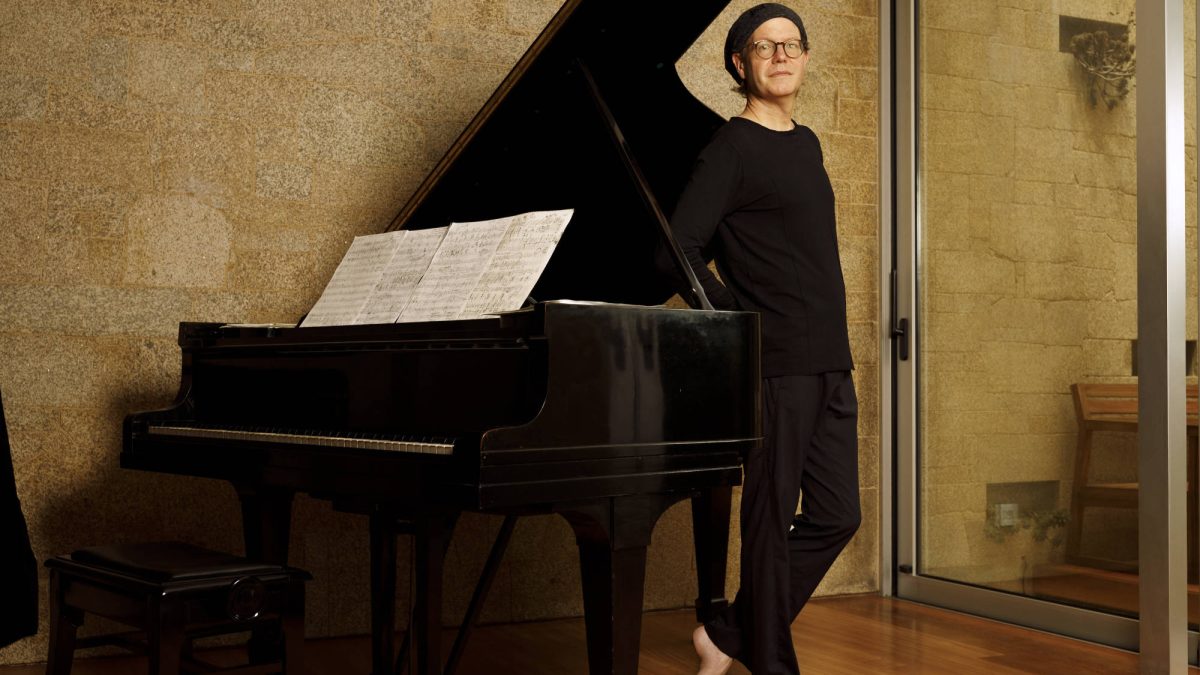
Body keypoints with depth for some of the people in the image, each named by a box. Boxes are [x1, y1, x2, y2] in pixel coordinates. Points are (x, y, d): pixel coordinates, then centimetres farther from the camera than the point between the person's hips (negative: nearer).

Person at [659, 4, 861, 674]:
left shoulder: (806, 145, 17)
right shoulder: (732, 148, -7)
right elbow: (678, 251, -15)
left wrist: (838, 350, 12)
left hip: (830, 366, 8)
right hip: (777, 366, -8)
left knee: (836, 516, 10)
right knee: (774, 521, -1)